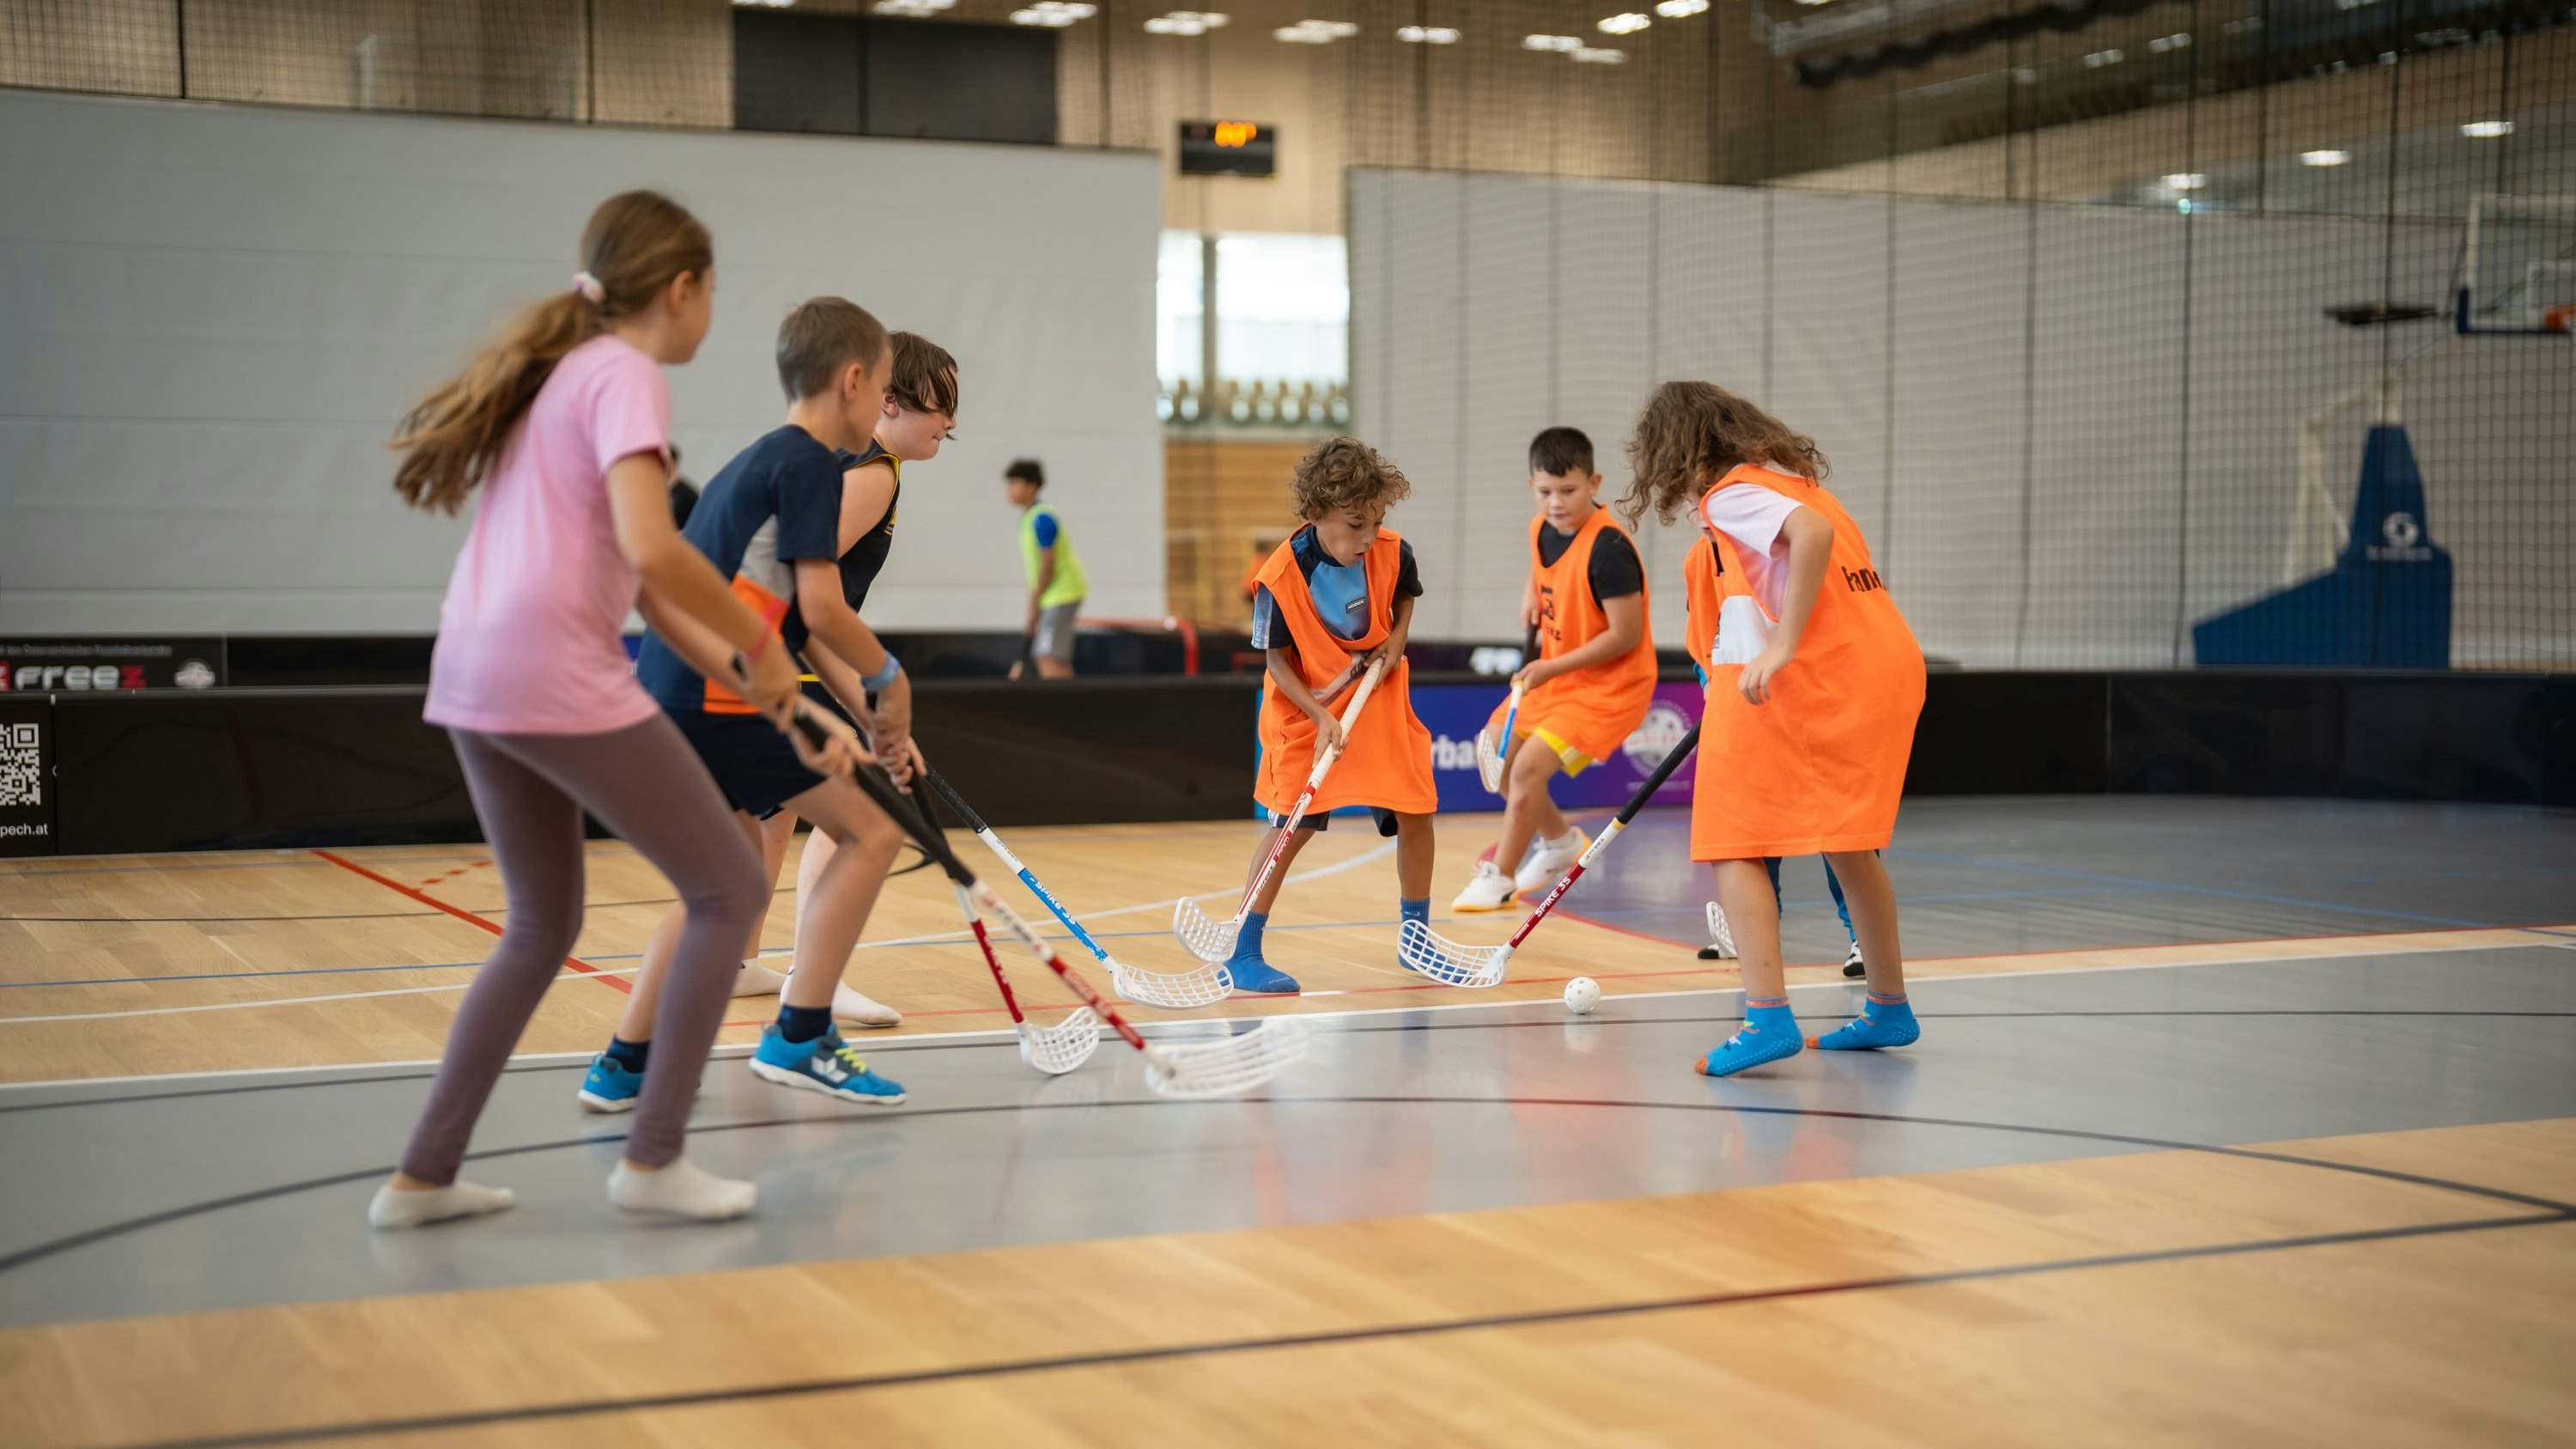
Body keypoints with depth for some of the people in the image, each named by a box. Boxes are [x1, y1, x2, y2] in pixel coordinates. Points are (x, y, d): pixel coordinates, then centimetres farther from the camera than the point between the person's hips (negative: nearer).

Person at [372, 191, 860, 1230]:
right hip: (561, 679, -9)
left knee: (543, 926, 20)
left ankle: (423, 1175, 18)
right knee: (728, 888, 3)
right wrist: (759, 642, -9)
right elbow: (651, 548, -21)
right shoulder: (626, 374, -6)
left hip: (474, 677, 9)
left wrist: (733, 662, 20)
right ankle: (654, 1158, 3)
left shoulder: (557, 371, 22)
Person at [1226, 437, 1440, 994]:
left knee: (1415, 813, 4)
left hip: (1381, 700, 4)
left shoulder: (1393, 552, -12)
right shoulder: (1281, 577, -24)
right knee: (1293, 825, -12)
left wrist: (1398, 637, -5)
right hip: (1307, 708, -4)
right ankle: (1242, 953, -3)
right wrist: (1320, 716, -24)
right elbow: (1277, 660, -15)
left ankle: (1415, 940, 24)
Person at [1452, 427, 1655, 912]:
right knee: (1498, 756, 13)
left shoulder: (1608, 548, -26)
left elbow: (1626, 635, -25)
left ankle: (1499, 880, 0)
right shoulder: (1541, 528, -2)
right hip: (1554, 674, 9)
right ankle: (1560, 841, 36)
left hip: (1610, 684, -9)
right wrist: (1531, 595, 2)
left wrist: (1552, 667, -22)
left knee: (1529, 765, -18)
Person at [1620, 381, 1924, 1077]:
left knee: (1734, 842, -4)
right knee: (1847, 842, 22)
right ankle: (1888, 1008, 30)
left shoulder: (1731, 493, -5)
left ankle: (1768, 1016, -15)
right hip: (1891, 665, 9)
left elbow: (1812, 533, -23)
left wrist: (1782, 648, -24)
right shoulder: (1795, 479, 21)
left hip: (1806, 680, -9)